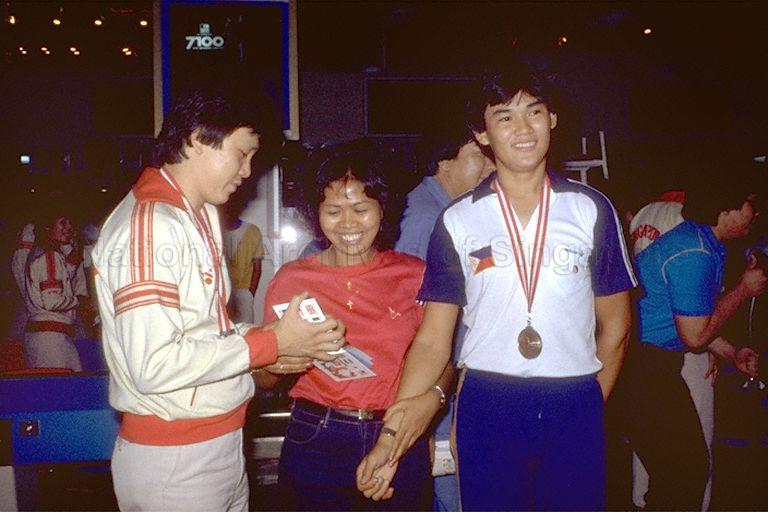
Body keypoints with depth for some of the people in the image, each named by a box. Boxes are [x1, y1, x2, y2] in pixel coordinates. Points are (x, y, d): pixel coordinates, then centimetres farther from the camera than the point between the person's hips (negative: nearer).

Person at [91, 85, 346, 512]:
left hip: (220, 442, 9)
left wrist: (261, 340, -1)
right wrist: (271, 342, -19)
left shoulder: (200, 216, 11)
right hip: (173, 461, -9)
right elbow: (153, 365, -26)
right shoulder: (149, 224, -20)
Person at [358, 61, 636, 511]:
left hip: (574, 409, 1)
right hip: (486, 406, 0)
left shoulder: (592, 210, 2)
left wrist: (590, 402, 5)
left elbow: (615, 321, 9)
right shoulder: (458, 221, 1)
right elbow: (434, 339, -1)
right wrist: (393, 433, -9)